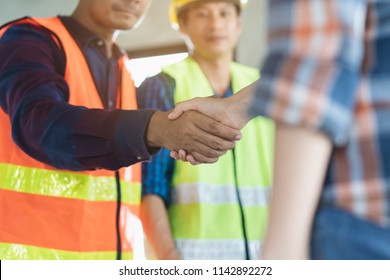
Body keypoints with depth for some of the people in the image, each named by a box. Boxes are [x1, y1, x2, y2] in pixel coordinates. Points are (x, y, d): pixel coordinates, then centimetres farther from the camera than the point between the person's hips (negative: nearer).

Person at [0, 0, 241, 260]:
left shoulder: (126, 79, 17)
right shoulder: (26, 41, -4)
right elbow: (41, 125, -24)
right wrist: (155, 127, -37)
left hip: (108, 256, 6)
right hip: (27, 253, -6)